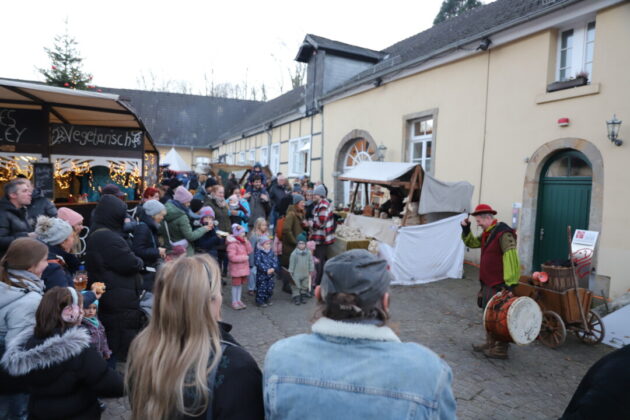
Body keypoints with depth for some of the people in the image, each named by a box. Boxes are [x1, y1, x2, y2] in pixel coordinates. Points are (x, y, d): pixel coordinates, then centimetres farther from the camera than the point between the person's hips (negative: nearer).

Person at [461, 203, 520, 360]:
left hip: (499, 285, -10)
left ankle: (501, 350, 10)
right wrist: (466, 229, 8)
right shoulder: (487, 233, 12)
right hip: (488, 283, 10)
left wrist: (509, 282, -24)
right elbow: (472, 243, 24)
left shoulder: (503, 233, -19)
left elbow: (511, 259, -24)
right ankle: (490, 344, 30)